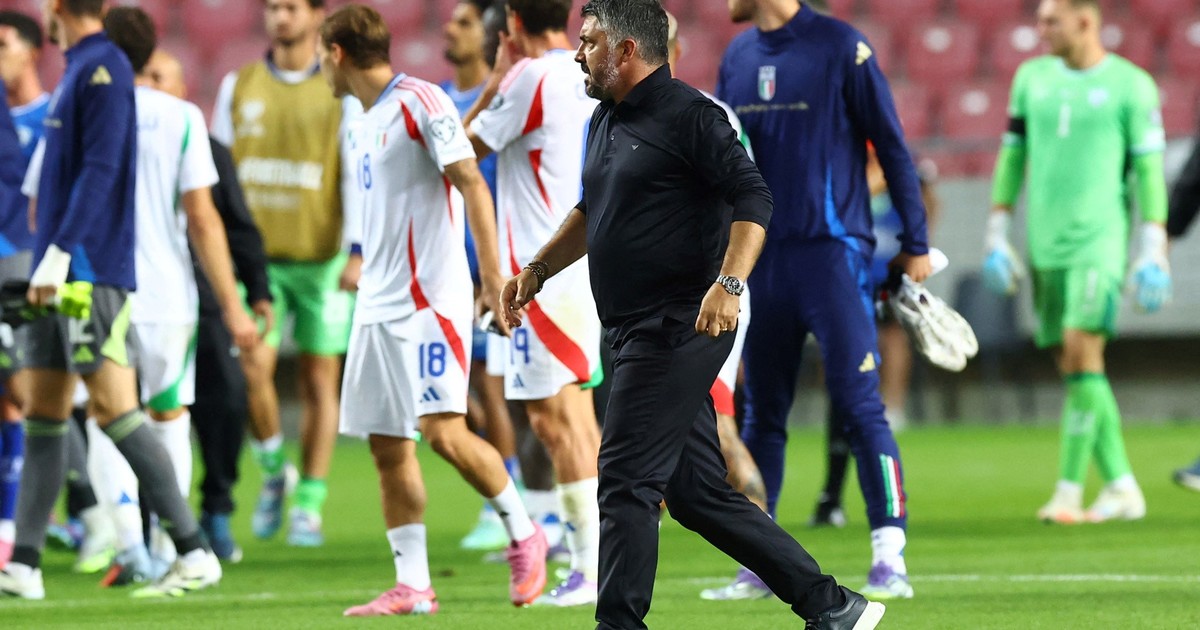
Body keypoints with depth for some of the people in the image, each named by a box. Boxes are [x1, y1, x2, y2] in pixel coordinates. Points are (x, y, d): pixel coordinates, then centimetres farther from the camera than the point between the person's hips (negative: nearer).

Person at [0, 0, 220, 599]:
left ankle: (195, 553, -9)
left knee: (114, 408, -11)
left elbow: (100, 169, -19)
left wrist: (61, 251, -22)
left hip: (91, 273, -10)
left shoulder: (103, 70, -12)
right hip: (61, 275, 10)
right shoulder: (79, 70, 17)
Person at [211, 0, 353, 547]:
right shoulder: (239, 87, 9)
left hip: (321, 259, -2)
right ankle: (274, 472, 11)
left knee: (319, 380, 1)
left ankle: (309, 505, 9)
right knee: (253, 366, -12)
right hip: (257, 254, 2)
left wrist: (360, 252, -12)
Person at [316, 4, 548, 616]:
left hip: (427, 300, -9)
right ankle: (412, 587, 4)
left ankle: (524, 535, 3)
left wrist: (492, 270, -19)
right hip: (377, 307, 9)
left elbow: (471, 183, -13)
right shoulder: (368, 122, 18)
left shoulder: (418, 100, -8)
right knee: (388, 446, 3)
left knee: (444, 432, -16)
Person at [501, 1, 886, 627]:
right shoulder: (605, 121, 18)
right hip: (637, 334, 10)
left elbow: (752, 199, -18)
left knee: (626, 480, -11)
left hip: (679, 328, -9)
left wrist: (728, 284, -29)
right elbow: (591, 212, 33)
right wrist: (537, 271, 23)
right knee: (696, 493, 9)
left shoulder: (689, 116, -10)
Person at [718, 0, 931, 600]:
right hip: (760, 255, 6)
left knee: (859, 407, -10)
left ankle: (890, 559, -9)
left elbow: (892, 146, -4)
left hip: (831, 252, -6)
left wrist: (915, 244, -4)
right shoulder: (738, 56, 11)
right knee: (761, 415, 9)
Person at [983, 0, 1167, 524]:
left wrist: (1154, 250, -8)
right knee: (1071, 365, 4)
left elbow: (1149, 170, -3)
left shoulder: (1131, 86, -2)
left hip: (1101, 239, -5)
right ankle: (1122, 488, 12)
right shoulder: (1032, 78, 12)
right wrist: (996, 234, 12)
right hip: (1046, 244, 5)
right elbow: (1012, 156, 17)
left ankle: (1069, 490, -16)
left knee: (1083, 348, -18)